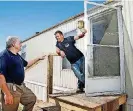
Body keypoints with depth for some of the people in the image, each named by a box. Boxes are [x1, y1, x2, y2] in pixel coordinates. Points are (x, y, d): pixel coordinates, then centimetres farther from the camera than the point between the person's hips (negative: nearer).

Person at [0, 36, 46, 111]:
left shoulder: (18, 56, 14)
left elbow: (27, 64, 32)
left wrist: (38, 58, 31)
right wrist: (7, 93, -28)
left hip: (21, 86, 9)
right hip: (11, 88, -9)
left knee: (32, 98, 18)